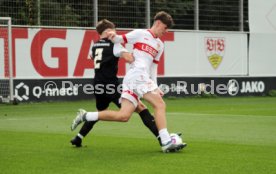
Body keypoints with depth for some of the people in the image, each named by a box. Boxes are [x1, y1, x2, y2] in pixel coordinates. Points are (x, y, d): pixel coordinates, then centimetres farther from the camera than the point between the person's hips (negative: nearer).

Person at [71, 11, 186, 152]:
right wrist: (113, 35, -12)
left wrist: (155, 87, 17)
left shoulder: (160, 45, 26)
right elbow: (120, 40, 11)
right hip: (137, 75, -7)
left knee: (123, 116, -4)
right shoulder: (140, 33, 7)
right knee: (160, 105, -15)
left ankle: (85, 116, 2)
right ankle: (166, 143, -20)